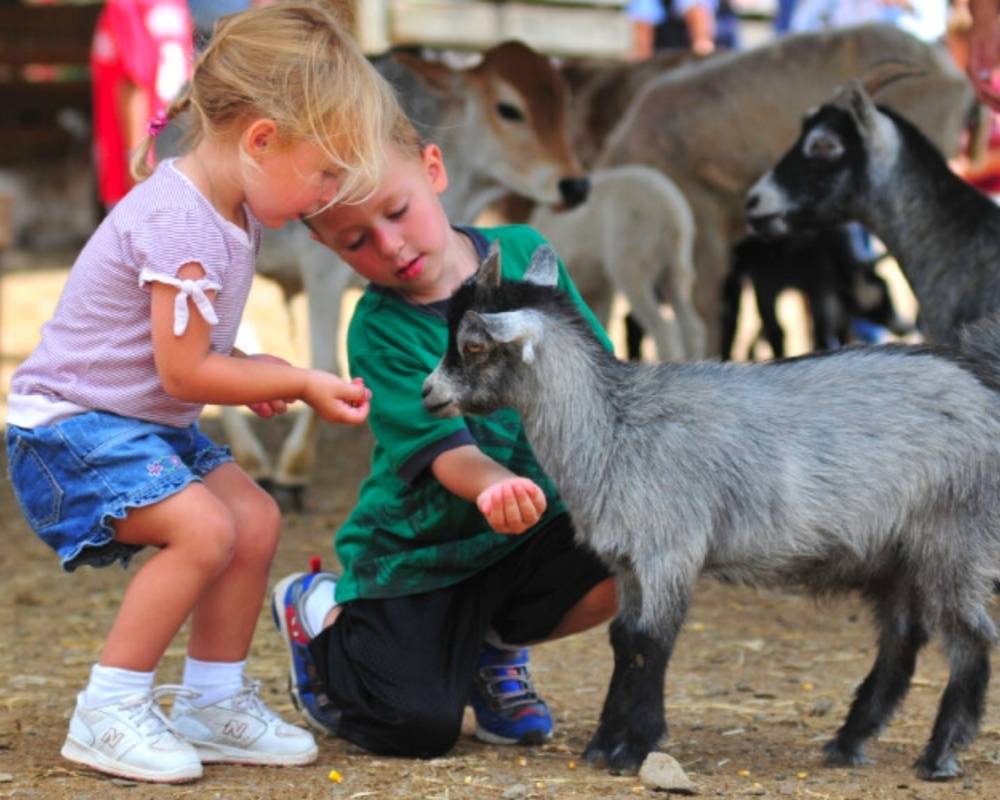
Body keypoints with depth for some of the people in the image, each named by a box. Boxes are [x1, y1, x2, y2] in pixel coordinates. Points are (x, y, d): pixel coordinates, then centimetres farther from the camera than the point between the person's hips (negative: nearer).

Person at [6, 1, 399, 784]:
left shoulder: (227, 210, 5)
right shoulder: (178, 222, -26)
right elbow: (184, 372, -23)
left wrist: (256, 374, 1)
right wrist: (301, 384, -13)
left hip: (147, 421, 10)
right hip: (70, 423, -10)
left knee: (255, 518, 4)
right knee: (203, 526, -25)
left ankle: (213, 703, 17)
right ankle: (109, 712, -15)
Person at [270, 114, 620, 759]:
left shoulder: (524, 253, -4)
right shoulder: (379, 331, -16)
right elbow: (442, 449, -26)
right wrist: (493, 485, -48)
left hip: (529, 529, 4)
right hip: (416, 551, -3)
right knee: (420, 729, -14)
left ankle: (497, 645, 7)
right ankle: (319, 613, 19)